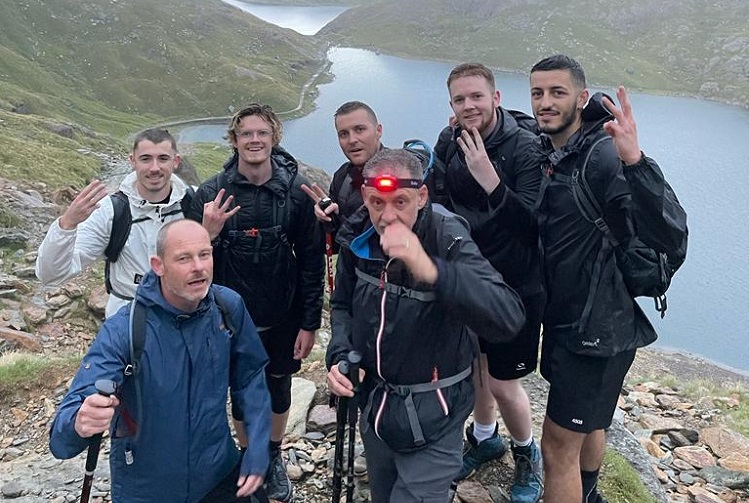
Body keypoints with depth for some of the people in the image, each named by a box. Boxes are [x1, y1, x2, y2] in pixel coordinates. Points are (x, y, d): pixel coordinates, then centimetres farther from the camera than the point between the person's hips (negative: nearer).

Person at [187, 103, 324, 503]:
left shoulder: (295, 189, -10)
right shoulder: (211, 193, -9)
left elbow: (312, 259, -6)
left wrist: (310, 322, -5)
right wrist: (208, 233, -27)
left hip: (283, 319, 0)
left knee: (278, 389, 18)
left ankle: (275, 459, 44)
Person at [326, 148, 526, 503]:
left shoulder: (448, 239, -24)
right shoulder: (356, 237, -8)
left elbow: (510, 317, -38)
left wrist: (432, 270, -50)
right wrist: (339, 357, -8)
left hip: (432, 415, -5)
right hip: (374, 404, 6)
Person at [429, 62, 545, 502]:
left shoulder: (526, 148, -19)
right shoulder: (449, 142, -2)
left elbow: (535, 225, -26)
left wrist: (490, 180, -37)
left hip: (515, 288, -5)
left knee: (502, 384, 4)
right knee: (472, 367, 20)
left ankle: (528, 453, 35)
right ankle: (485, 438, 48)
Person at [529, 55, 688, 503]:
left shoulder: (603, 156, -23)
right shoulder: (551, 154, 4)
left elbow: (670, 235, -33)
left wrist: (634, 160, -47)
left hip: (598, 328, -9)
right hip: (565, 317, 9)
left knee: (559, 445, 0)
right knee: (586, 423, 28)